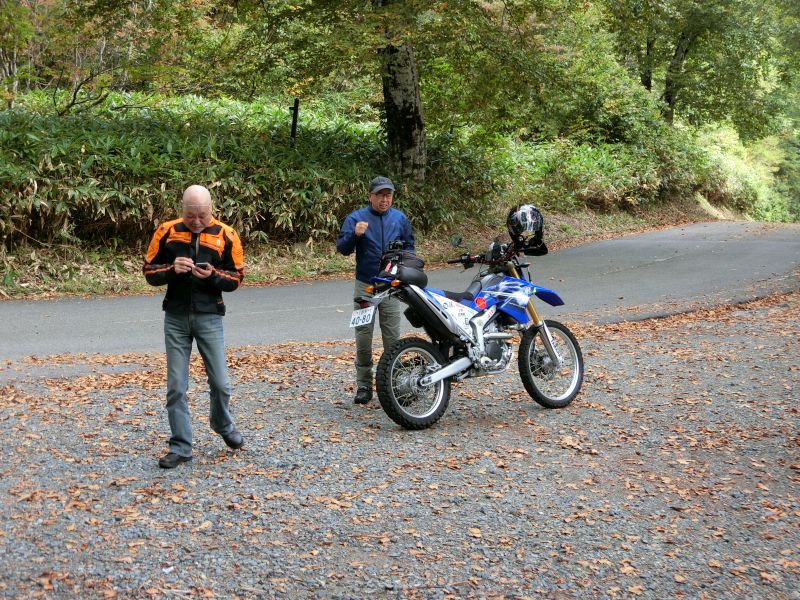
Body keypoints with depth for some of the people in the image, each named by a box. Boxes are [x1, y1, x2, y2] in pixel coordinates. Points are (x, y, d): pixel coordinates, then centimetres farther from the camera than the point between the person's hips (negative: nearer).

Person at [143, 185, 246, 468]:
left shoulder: (225, 235, -3)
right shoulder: (166, 232, -1)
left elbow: (236, 277, 2)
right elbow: (149, 271, 4)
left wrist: (213, 275, -18)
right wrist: (171, 269, -16)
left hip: (209, 317, -1)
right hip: (175, 318, 1)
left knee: (220, 383, 3)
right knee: (176, 386, 2)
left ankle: (223, 425, 33)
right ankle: (180, 447, 13)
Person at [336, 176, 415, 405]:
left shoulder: (400, 218, 8)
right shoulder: (355, 218, -1)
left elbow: (409, 246, 19)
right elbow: (342, 248, -7)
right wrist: (354, 234, -25)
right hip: (365, 285, -2)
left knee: (392, 336, 3)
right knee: (363, 336, 1)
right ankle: (363, 385, 8)